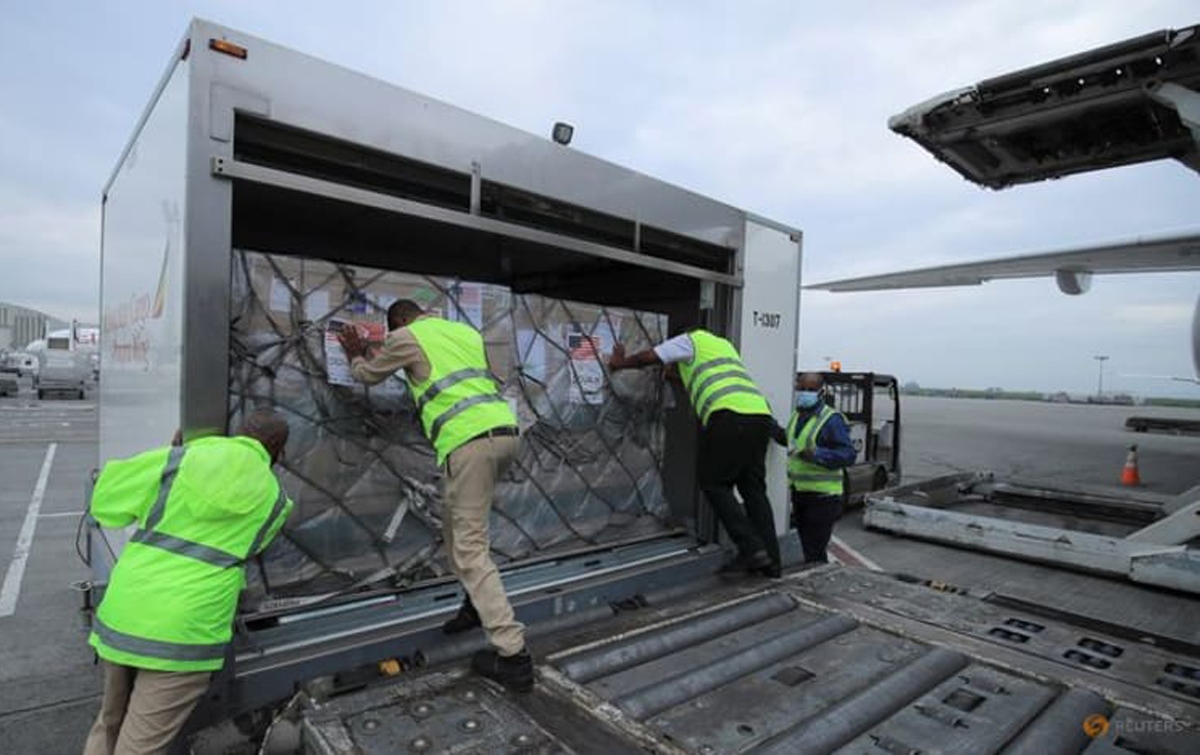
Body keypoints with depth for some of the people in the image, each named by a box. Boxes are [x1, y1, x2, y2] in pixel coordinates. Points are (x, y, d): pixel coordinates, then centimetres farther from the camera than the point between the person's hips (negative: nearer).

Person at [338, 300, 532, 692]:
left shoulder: (406, 337, 8)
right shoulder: (466, 330, 24)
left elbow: (367, 375, 26)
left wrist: (355, 355, 48)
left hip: (470, 440, -7)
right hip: (506, 431, 8)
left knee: (470, 547, -3)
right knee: (456, 525, 25)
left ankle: (512, 654, -5)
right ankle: (479, 603, 31)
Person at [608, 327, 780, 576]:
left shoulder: (690, 340, 14)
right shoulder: (723, 343, 35)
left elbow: (649, 357, 12)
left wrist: (619, 363, 28)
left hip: (730, 416, -7)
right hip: (761, 415, 8)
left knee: (714, 483, 4)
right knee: (754, 489, 12)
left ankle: (752, 548, -4)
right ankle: (770, 560, 11)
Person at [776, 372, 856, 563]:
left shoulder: (832, 419, -15)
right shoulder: (796, 415, 10)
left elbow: (849, 455, -21)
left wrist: (816, 454, -33)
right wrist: (776, 432, 9)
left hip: (822, 497, -8)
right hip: (798, 492, 8)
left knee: (815, 552, -5)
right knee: (807, 548, 19)